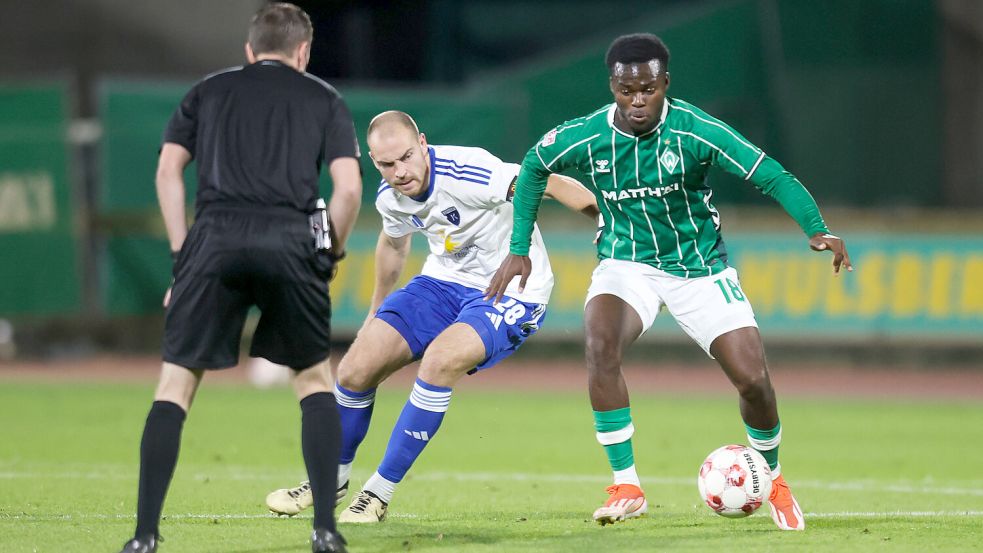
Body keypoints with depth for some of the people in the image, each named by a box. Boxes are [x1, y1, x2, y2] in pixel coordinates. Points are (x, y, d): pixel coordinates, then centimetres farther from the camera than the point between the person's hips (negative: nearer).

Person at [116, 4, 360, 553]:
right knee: (315, 378, 17)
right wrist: (332, 255, 19)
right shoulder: (324, 99, 19)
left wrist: (182, 251, 12)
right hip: (291, 240, 0)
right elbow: (349, 188, 6)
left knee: (177, 381, 5)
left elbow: (168, 169, 10)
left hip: (215, 238, 0)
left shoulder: (209, 91, 23)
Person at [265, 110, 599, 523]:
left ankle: (379, 493, -18)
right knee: (356, 369, -3)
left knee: (439, 360, -32)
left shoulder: (468, 173, -30)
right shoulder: (390, 197, -6)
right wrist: (376, 311, 29)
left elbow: (550, 184, -28)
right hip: (445, 283, 7)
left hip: (513, 294, -7)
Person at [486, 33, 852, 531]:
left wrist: (815, 228, -34)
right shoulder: (584, 137, -14)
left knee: (752, 379, -10)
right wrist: (519, 247, 5)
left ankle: (771, 479, 23)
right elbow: (533, 167, 7)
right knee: (600, 342, -31)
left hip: (699, 265, 0)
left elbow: (771, 176, -20)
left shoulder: (695, 131, -20)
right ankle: (626, 487, -22)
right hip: (627, 262, 1)